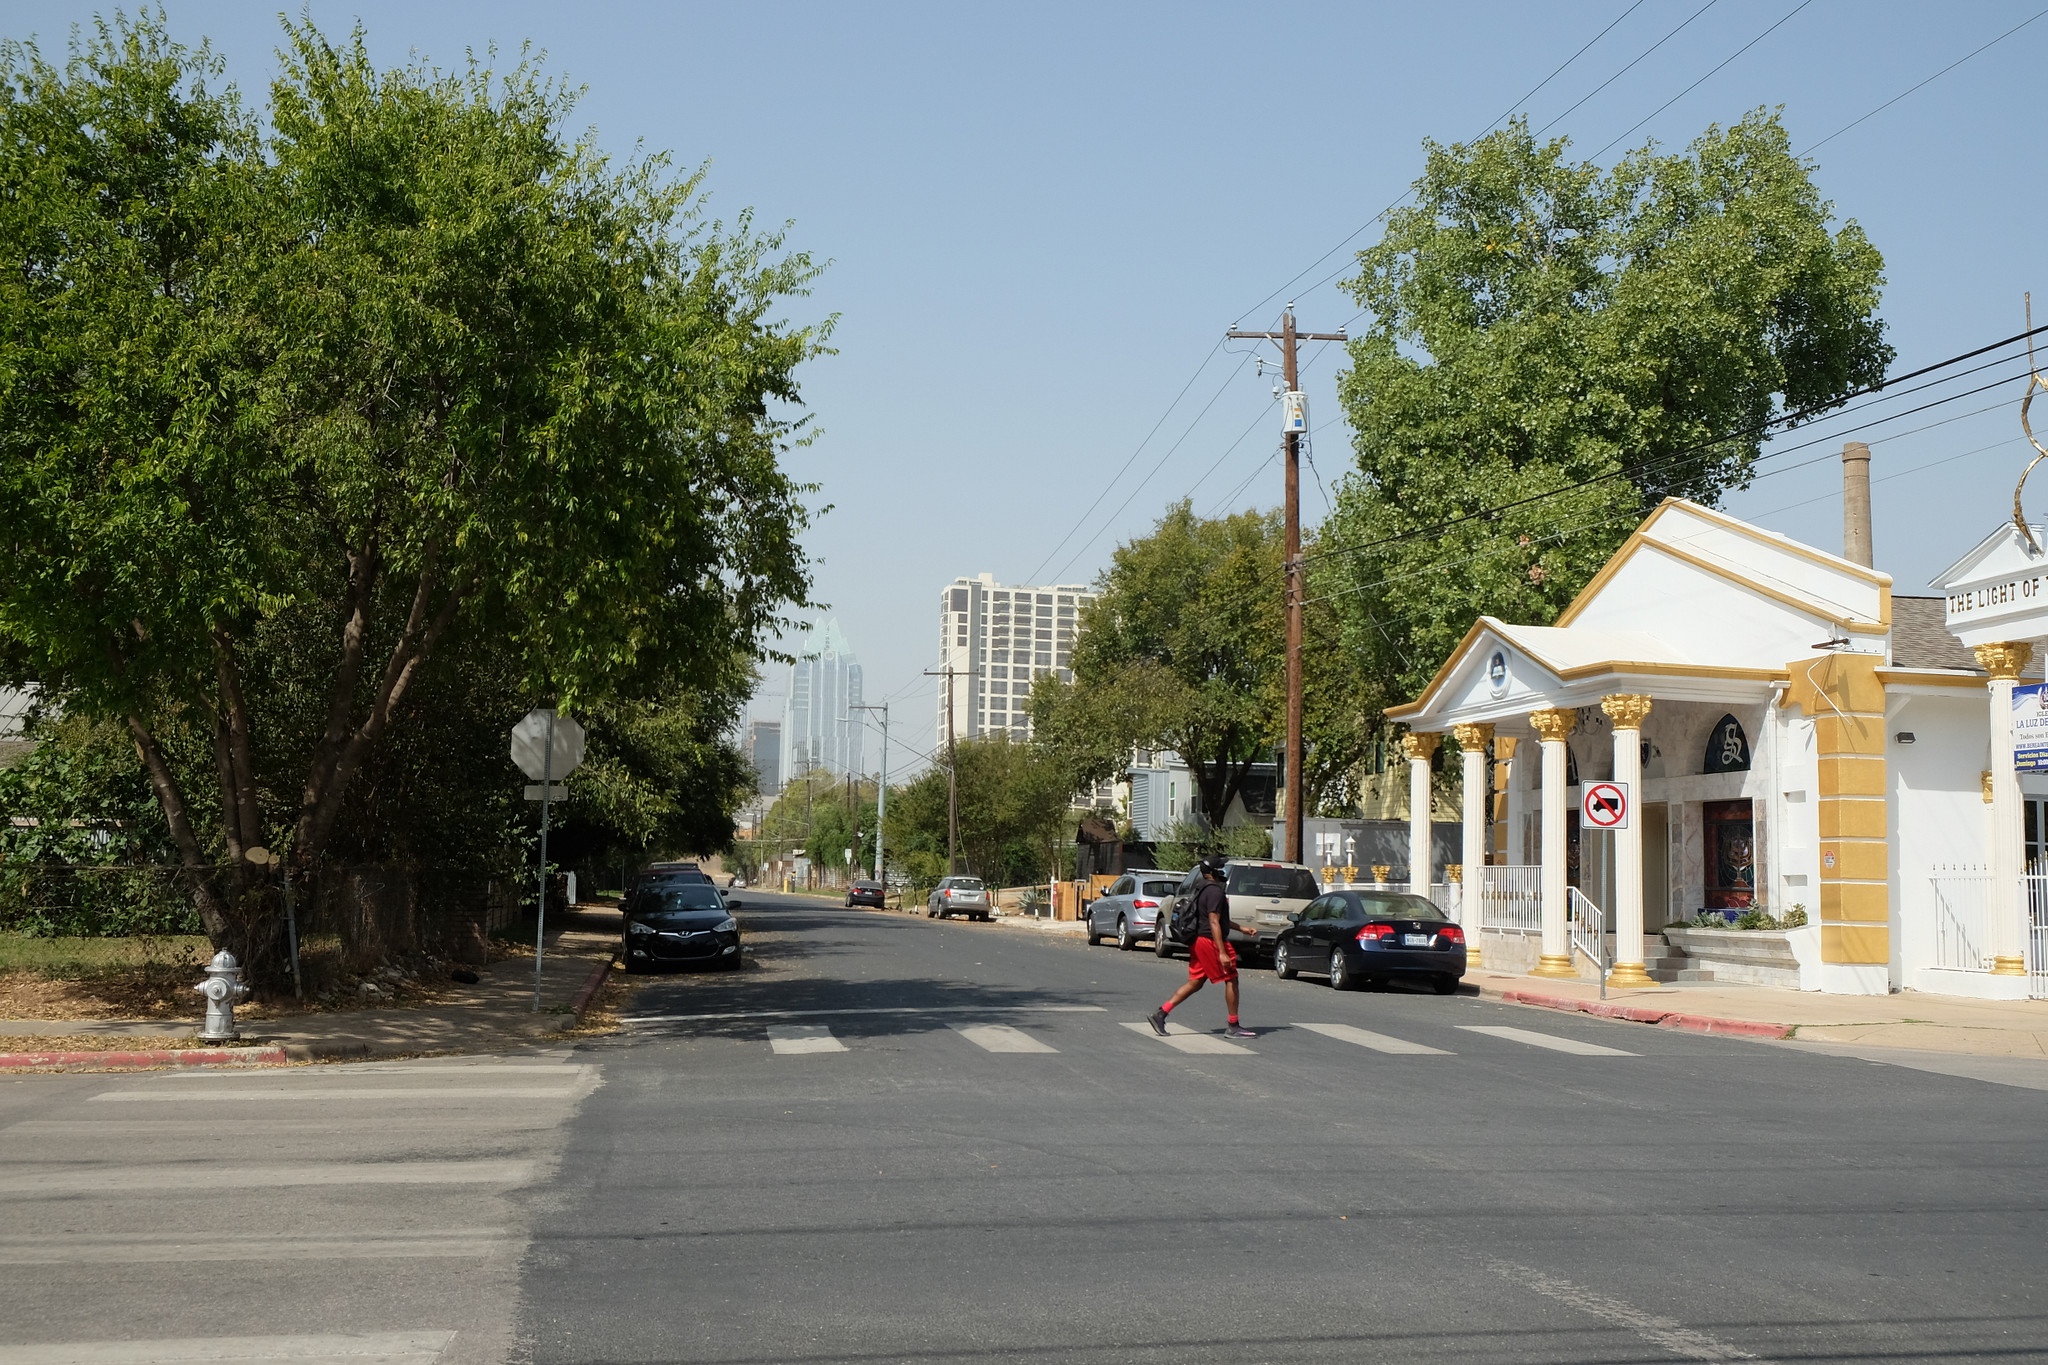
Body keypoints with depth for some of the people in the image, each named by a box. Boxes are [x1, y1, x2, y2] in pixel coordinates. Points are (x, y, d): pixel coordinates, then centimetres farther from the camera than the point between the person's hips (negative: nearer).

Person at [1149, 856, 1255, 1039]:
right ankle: (1234, 1027, 5)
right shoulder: (1214, 891, -15)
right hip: (1211, 941, -10)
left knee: (1195, 983, 10)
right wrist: (1222, 953, -24)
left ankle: (1161, 1012, 3)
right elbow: (1214, 923, -21)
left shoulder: (1204, 890, 17)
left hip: (1199, 941, 10)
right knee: (1231, 980, 0)